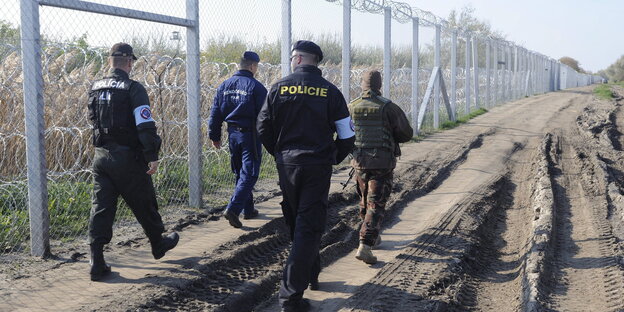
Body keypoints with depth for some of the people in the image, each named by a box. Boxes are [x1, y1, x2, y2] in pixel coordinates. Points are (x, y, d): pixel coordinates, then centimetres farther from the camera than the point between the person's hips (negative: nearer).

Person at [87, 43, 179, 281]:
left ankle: (96, 262, 0)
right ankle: (158, 244, 31)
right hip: (127, 158, -5)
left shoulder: (95, 88, 8)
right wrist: (152, 157, -18)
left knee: (101, 208, 4)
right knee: (144, 205, 12)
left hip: (101, 156, 5)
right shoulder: (133, 89, -13)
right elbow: (145, 126, -20)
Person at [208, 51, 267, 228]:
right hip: (250, 134, -6)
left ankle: (249, 210, 25)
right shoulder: (256, 87, -11)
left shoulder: (224, 86, 6)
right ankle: (233, 209, -17)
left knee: (240, 173, 17)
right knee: (249, 174, -4)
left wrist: (214, 136, 17)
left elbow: (215, 113, 9)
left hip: (233, 134, 6)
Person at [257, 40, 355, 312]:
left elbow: (263, 127, 0)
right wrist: (333, 159, 15)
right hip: (318, 166, -2)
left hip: (287, 164, 2)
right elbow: (347, 136, -2)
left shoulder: (280, 87, -2)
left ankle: (311, 274, 36)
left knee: (295, 224, 19)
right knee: (309, 226, 0)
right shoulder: (330, 91, -3)